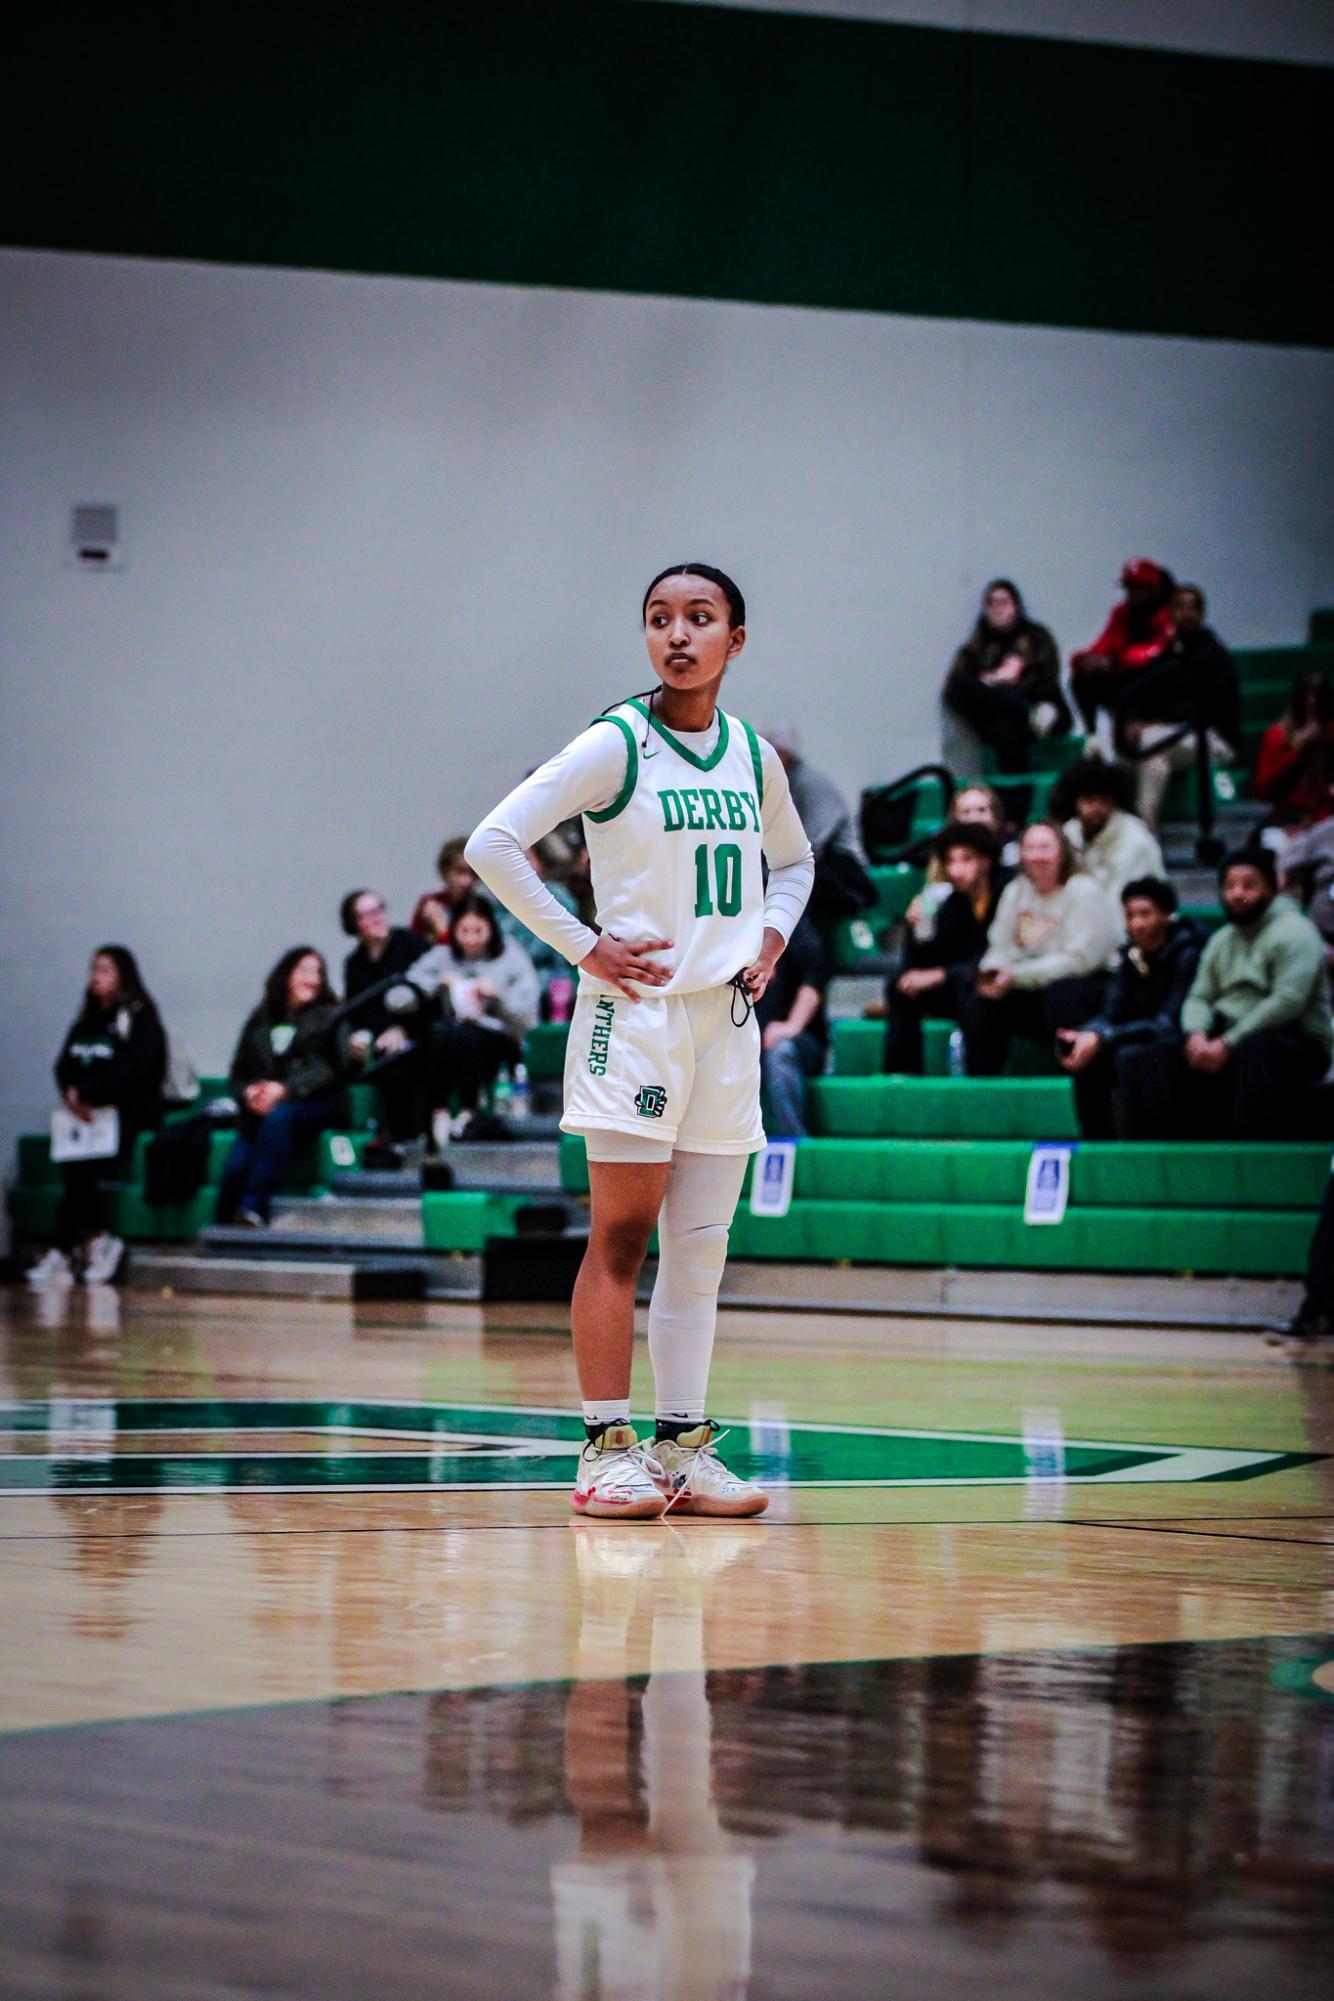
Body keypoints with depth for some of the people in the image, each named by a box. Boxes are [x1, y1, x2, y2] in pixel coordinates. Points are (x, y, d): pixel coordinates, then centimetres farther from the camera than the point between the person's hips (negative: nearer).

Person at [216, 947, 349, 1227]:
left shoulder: (330, 1017, 10)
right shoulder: (260, 1020, 18)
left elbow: (328, 1069, -6)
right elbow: (239, 1074, 14)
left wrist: (284, 1089, -21)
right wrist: (248, 1094, -10)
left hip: (314, 1106, -3)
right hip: (260, 1112, 3)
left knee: (278, 1118, -37)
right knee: (236, 1166, -25)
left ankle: (253, 1211, -40)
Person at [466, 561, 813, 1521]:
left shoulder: (754, 756, 9)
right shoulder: (616, 746, -8)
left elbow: (795, 861, 28)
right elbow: (493, 844, -12)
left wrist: (770, 940, 10)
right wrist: (582, 946, -12)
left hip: (726, 1014, 6)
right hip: (637, 1011, -6)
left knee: (701, 1244, 6)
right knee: (623, 1237, -6)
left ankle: (682, 1444, 10)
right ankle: (609, 1447, -4)